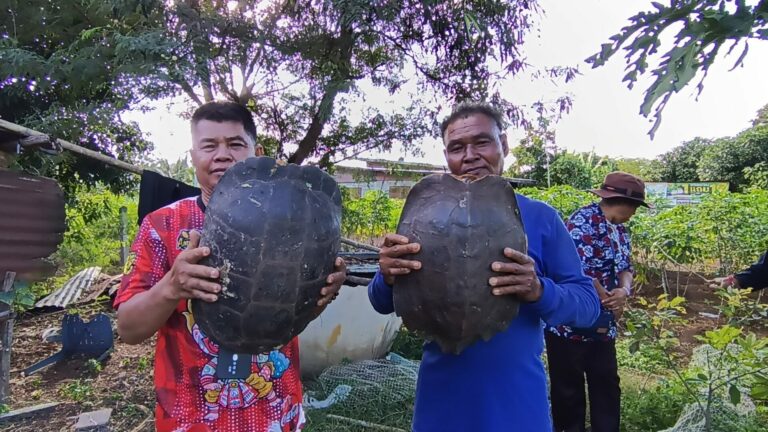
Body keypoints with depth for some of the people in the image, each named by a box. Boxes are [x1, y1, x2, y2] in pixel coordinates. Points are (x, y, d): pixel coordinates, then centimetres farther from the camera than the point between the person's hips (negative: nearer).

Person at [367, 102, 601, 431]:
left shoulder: (541, 217, -4)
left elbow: (588, 304, -5)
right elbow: (382, 304, -1)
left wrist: (539, 290, -25)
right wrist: (389, 276, -24)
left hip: (518, 400, 0)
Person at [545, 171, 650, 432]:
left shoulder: (619, 228, 11)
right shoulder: (583, 221, -17)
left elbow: (625, 267, 10)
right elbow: (577, 270, -25)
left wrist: (624, 290, -13)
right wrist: (609, 299, -11)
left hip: (603, 324, 8)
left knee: (607, 384, 16)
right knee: (568, 388, 7)